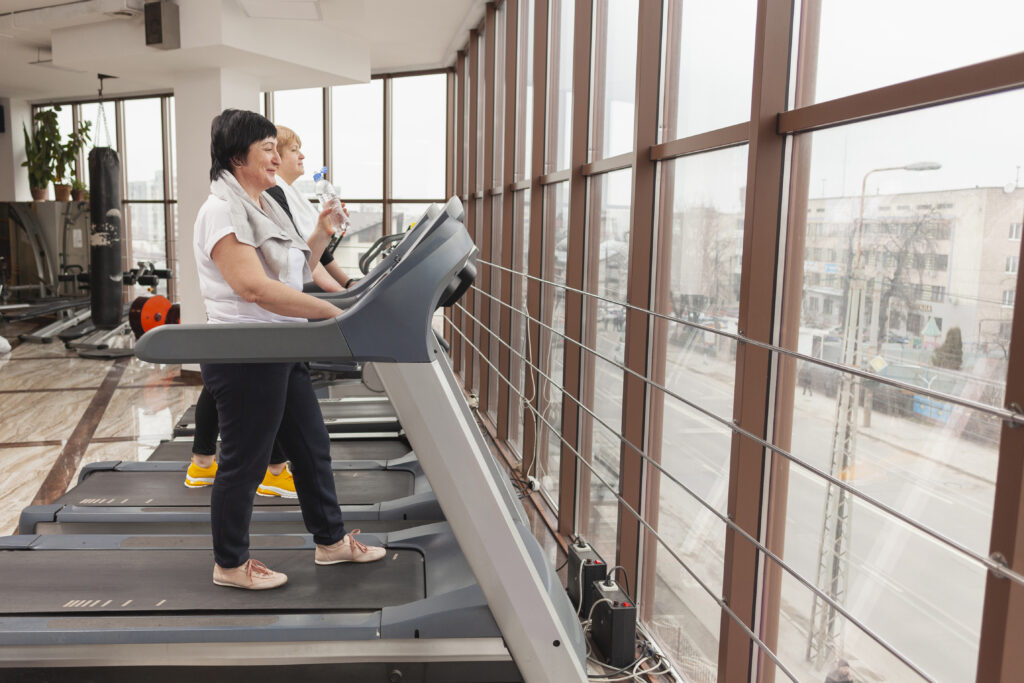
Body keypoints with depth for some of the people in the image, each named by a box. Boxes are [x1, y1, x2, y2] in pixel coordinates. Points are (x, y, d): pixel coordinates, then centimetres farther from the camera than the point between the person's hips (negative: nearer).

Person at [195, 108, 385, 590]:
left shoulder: (265, 206, 13)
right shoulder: (223, 211, -17)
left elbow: (292, 272, 20)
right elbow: (256, 288, -29)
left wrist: (321, 234, 5)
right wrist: (333, 313, -29)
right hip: (243, 357, -9)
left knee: (312, 446, 16)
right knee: (244, 462, 4)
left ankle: (331, 541, 32)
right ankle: (230, 565, 23)